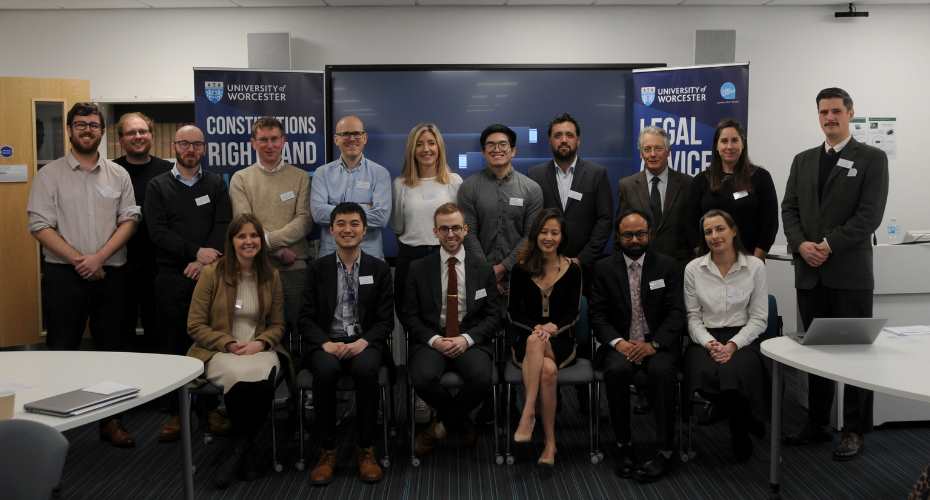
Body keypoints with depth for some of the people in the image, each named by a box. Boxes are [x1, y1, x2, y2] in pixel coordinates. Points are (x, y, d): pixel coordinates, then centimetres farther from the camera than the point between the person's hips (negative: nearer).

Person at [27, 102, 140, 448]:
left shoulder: (118, 175, 7)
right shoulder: (49, 174, 0)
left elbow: (129, 220, 2)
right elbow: (40, 226, -6)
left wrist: (99, 257, -11)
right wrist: (78, 260, -13)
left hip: (110, 273, 3)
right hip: (64, 275, -2)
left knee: (110, 348, 9)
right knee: (61, 350, 1)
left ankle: (110, 419, 18)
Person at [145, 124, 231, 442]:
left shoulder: (216, 184, 12)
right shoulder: (158, 186, 8)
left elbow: (223, 225, -1)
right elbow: (157, 231, -4)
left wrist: (204, 261, -15)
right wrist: (196, 251, -15)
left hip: (209, 273, 1)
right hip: (171, 277, 0)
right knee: (172, 344, 3)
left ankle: (211, 406, 11)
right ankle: (175, 412, 11)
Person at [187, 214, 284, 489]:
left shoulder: (271, 275, 8)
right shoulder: (212, 272, -2)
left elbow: (277, 325, 13)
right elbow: (195, 325, -1)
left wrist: (259, 343, -9)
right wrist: (229, 344, -13)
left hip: (259, 350, 2)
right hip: (219, 352, -2)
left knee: (262, 380, -35)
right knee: (240, 376, -37)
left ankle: (237, 450, -11)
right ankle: (247, 449, -11)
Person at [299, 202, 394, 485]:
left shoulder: (379, 269, 9)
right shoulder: (317, 268, 10)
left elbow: (386, 320, 4)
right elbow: (306, 318, 5)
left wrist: (363, 342, -15)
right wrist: (326, 343, -14)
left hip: (365, 343, 0)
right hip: (327, 343, 0)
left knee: (366, 369, -34)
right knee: (325, 370, -33)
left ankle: (366, 450, -18)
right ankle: (327, 451, -18)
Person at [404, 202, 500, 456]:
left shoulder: (483, 270, 10)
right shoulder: (418, 269, 8)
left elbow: (493, 315, 6)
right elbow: (410, 315, 5)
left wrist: (467, 339, -11)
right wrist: (434, 339, -12)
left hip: (470, 341, 0)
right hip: (431, 339, 0)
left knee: (481, 378, -32)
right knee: (423, 377, -33)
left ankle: (442, 426, -2)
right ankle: (461, 424, -1)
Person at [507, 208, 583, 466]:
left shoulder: (572, 269, 2)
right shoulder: (521, 268, 2)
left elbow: (573, 312, 2)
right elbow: (513, 312, 3)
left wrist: (554, 327, -19)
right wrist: (535, 327, -15)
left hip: (560, 340, 0)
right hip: (525, 338, 0)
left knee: (544, 360, -35)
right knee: (548, 370, -33)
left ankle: (528, 414, -30)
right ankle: (550, 442, -31)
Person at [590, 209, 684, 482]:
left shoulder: (668, 265, 5)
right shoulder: (604, 268, 6)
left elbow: (677, 313, -2)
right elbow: (598, 315, 2)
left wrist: (653, 344, -17)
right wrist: (618, 342, -16)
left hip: (658, 343, 0)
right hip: (621, 343, 1)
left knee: (661, 371, -32)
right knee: (616, 370, -32)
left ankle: (665, 450, -21)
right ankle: (624, 446, -17)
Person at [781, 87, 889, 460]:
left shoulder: (872, 158, 0)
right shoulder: (802, 160, 14)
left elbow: (870, 214, -10)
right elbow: (789, 209, 8)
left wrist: (829, 245, -16)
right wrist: (801, 244, -9)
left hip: (850, 272, -4)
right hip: (809, 272, 5)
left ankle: (854, 430, 11)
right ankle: (816, 424, 20)